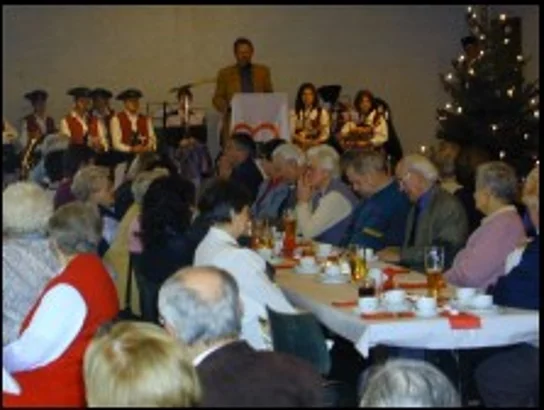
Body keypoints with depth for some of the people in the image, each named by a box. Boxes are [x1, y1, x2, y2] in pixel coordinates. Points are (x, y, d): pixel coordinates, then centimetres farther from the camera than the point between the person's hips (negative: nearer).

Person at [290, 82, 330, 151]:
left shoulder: (322, 112, 7)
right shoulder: (294, 113, 9)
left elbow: (325, 133, 3)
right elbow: (291, 132, 3)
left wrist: (314, 142, -12)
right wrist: (302, 140, -14)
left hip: (316, 146, 0)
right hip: (299, 147, 1)